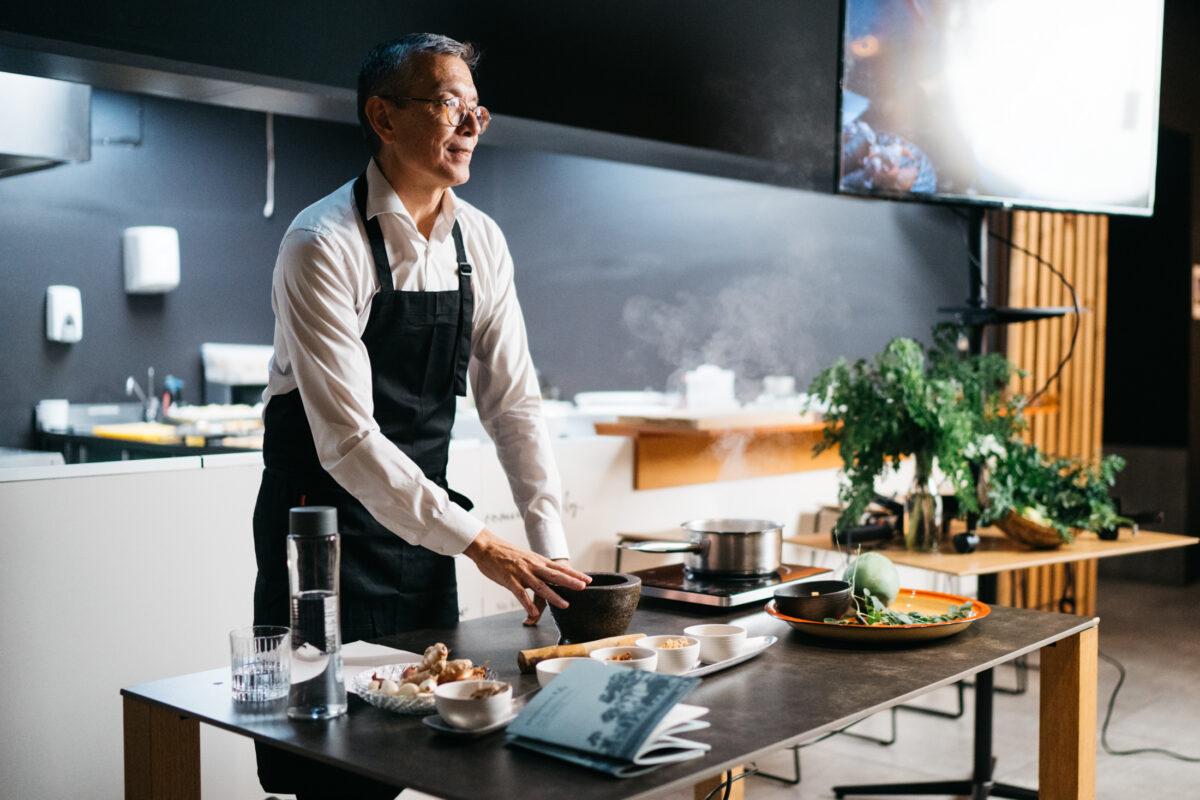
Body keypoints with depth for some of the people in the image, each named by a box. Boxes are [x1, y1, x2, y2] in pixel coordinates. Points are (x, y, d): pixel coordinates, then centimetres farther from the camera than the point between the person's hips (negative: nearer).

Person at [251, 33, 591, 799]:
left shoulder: (481, 241, 1)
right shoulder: (323, 245, -19)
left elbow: (513, 403, 2)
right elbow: (346, 440, -24)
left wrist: (551, 550, -6)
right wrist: (481, 546, -25)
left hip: (422, 518, 6)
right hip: (325, 519, -6)